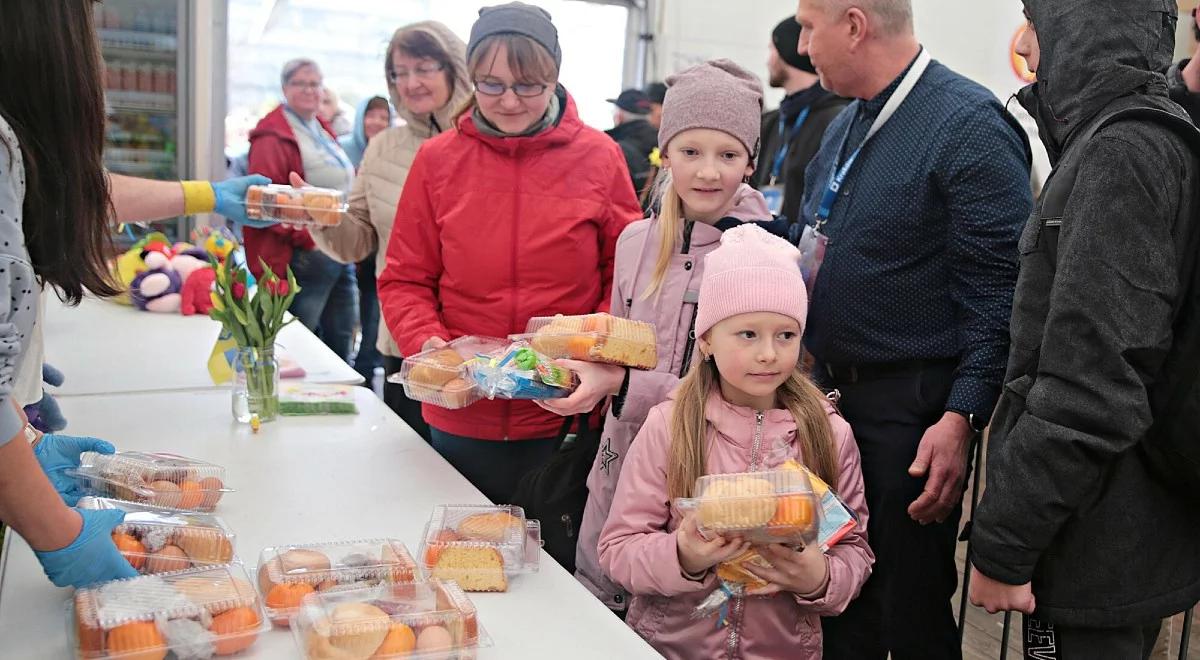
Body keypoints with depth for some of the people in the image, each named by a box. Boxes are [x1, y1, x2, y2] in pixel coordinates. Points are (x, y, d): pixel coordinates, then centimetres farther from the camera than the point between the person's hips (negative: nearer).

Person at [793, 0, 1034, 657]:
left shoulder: (971, 126, -15)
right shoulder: (844, 124, 11)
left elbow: (997, 294, -18)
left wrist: (961, 418, -23)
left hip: (913, 409, -8)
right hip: (831, 393, 8)